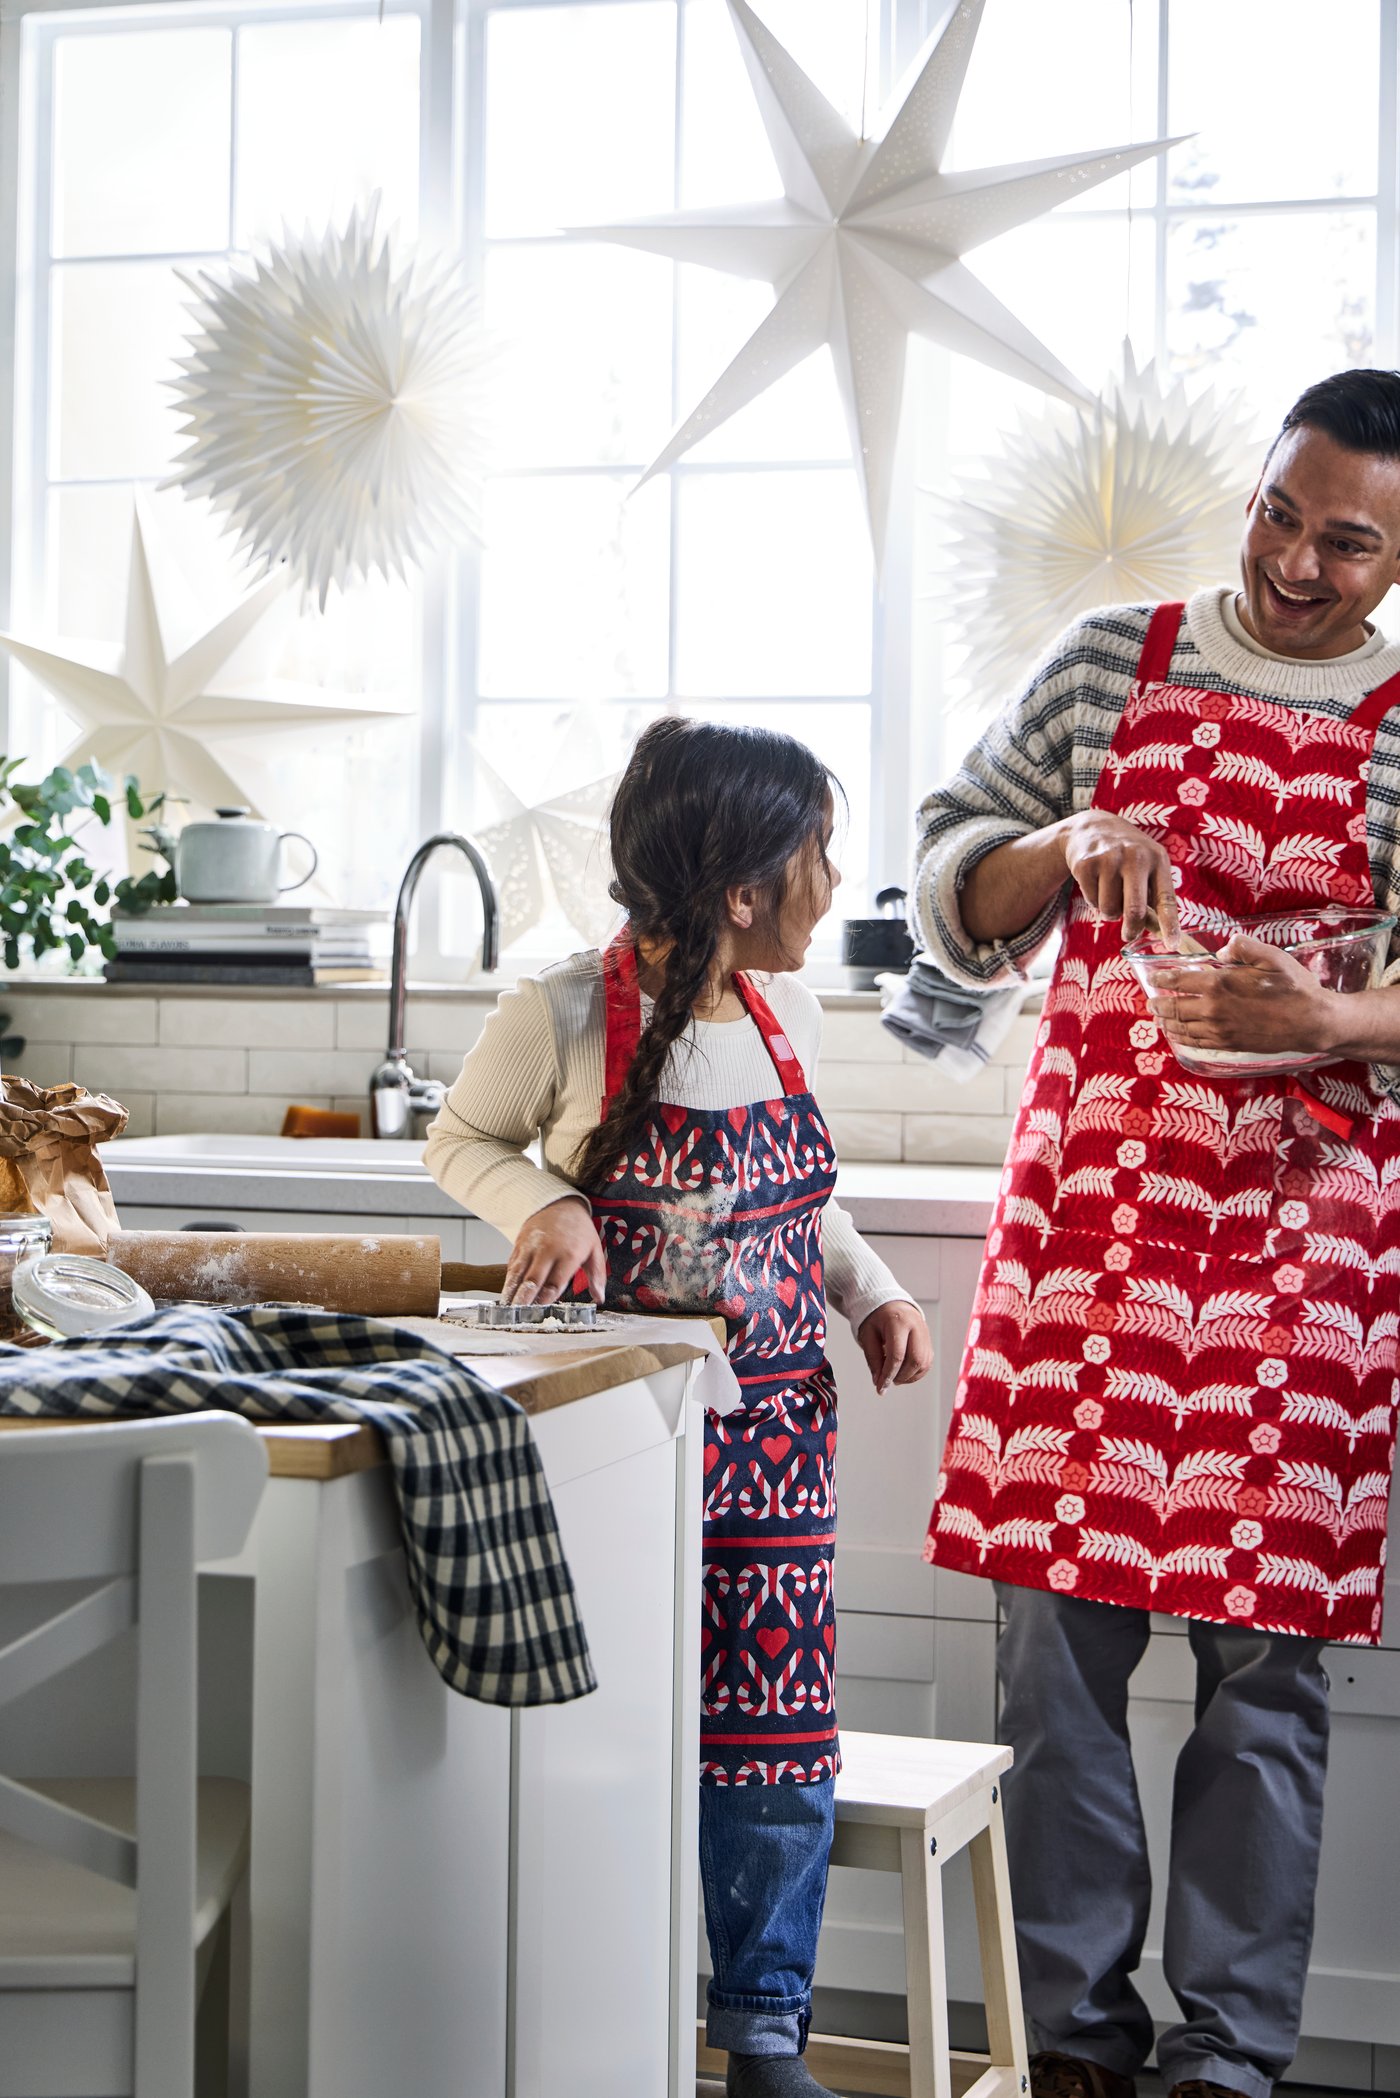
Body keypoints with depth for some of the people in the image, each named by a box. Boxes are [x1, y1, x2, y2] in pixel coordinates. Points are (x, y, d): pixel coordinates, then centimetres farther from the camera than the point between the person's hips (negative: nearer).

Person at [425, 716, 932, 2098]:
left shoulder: (784, 1013, 2)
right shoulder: (562, 1015, -14)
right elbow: (460, 1140, 2)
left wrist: (874, 1296, 3)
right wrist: (543, 1205, -18)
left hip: (771, 1429, 4)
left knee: (774, 1747, 5)